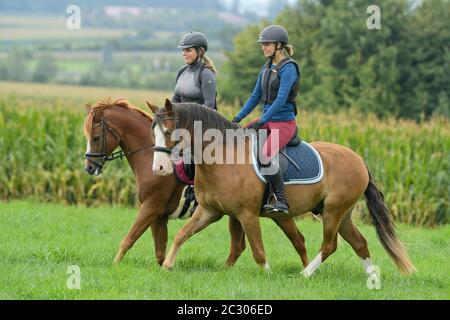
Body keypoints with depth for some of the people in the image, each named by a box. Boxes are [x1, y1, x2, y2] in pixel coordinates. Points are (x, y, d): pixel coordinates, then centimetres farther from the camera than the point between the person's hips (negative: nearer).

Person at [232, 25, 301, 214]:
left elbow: (281, 99, -20)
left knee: (266, 154, -30)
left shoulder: (288, 68, -13)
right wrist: (237, 119, 8)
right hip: (267, 121, 9)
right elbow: (255, 97, 17)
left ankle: (281, 201, -26)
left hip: (284, 122, -9)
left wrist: (260, 122, -24)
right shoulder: (267, 67, 13)